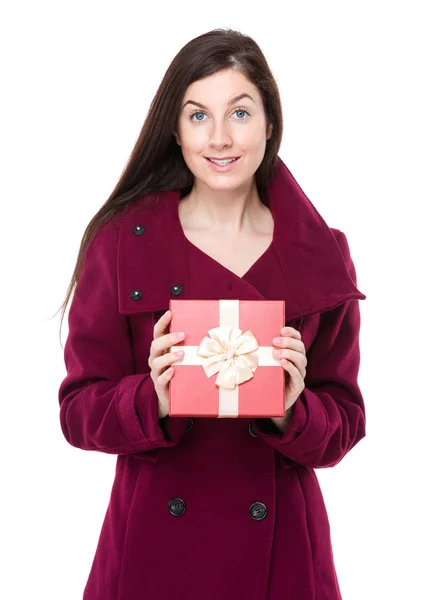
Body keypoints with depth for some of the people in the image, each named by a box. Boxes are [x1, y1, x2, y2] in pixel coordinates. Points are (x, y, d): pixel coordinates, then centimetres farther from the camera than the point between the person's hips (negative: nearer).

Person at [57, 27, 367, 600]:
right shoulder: (121, 241, -6)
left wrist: (292, 412, -19)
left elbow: (344, 420, 1)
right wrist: (153, 401, -23)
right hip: (153, 547, -1)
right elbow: (79, 410, -4)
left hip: (279, 547, 1)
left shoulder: (322, 255, -2)